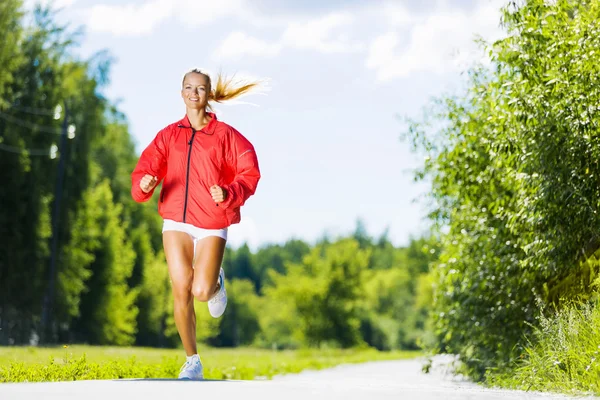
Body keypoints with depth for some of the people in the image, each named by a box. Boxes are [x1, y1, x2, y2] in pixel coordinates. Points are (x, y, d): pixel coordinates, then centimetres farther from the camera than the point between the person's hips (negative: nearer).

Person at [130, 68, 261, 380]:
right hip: (176, 224, 2)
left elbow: (249, 174, -4)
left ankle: (217, 283, 27)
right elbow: (145, 169, 3)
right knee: (181, 291, -7)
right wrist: (143, 185, -20)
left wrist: (228, 194, -22)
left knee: (201, 292, -14)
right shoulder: (169, 135, 8)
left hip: (211, 225, -2)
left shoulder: (225, 135, 0)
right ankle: (192, 361, 10)